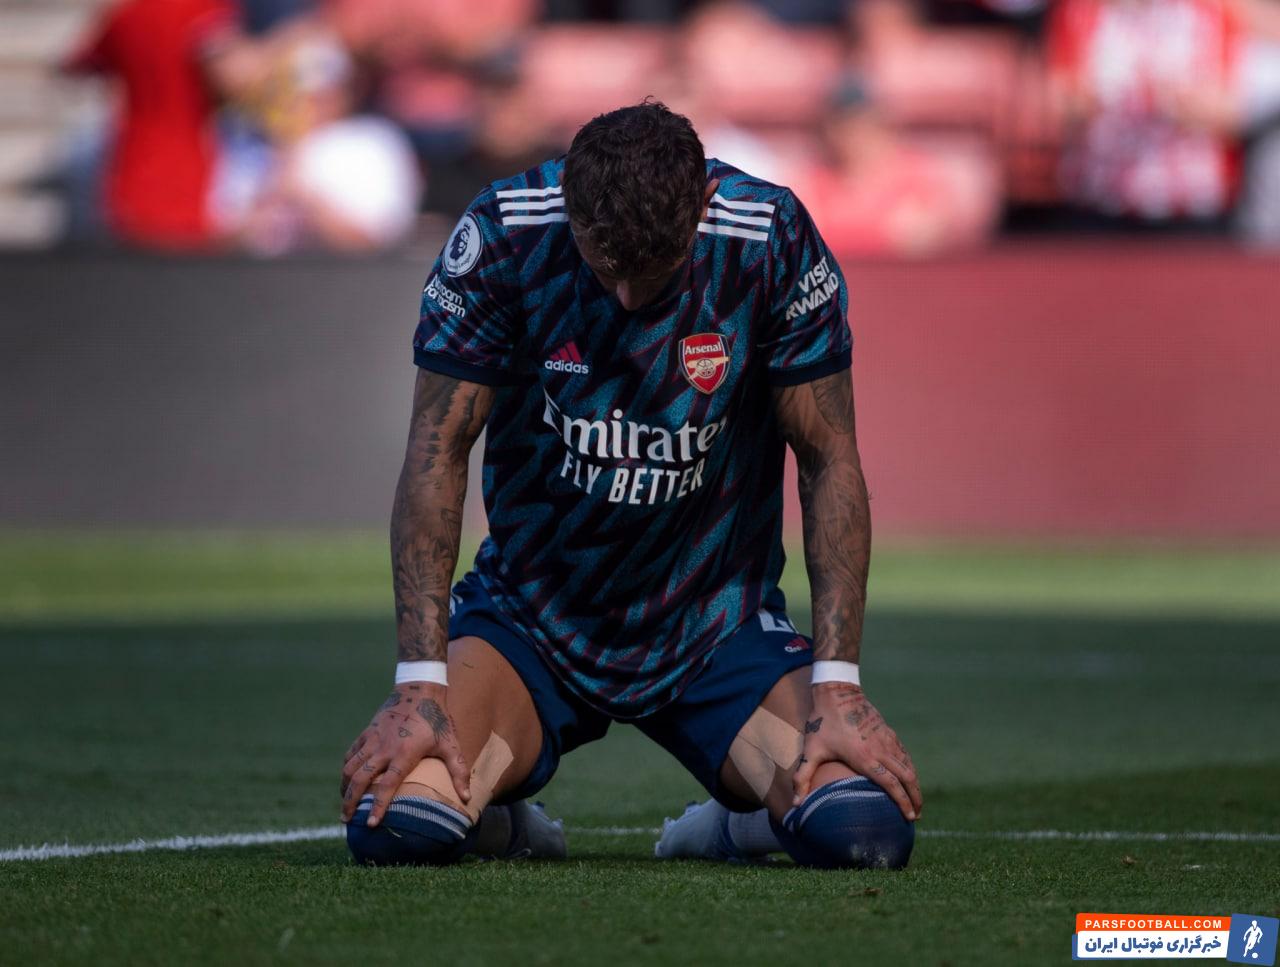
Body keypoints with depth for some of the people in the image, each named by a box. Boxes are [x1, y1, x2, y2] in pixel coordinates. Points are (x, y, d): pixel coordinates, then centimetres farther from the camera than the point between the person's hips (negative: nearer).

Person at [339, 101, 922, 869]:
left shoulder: (771, 242, -15)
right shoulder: (505, 236, -16)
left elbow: (830, 461, -7)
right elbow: (439, 452, -11)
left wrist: (837, 687, -15)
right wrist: (421, 684, -19)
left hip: (717, 622, 0)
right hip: (529, 612, 0)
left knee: (866, 829, -26)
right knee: (396, 823, -28)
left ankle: (743, 819, 13)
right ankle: (497, 817, 12)